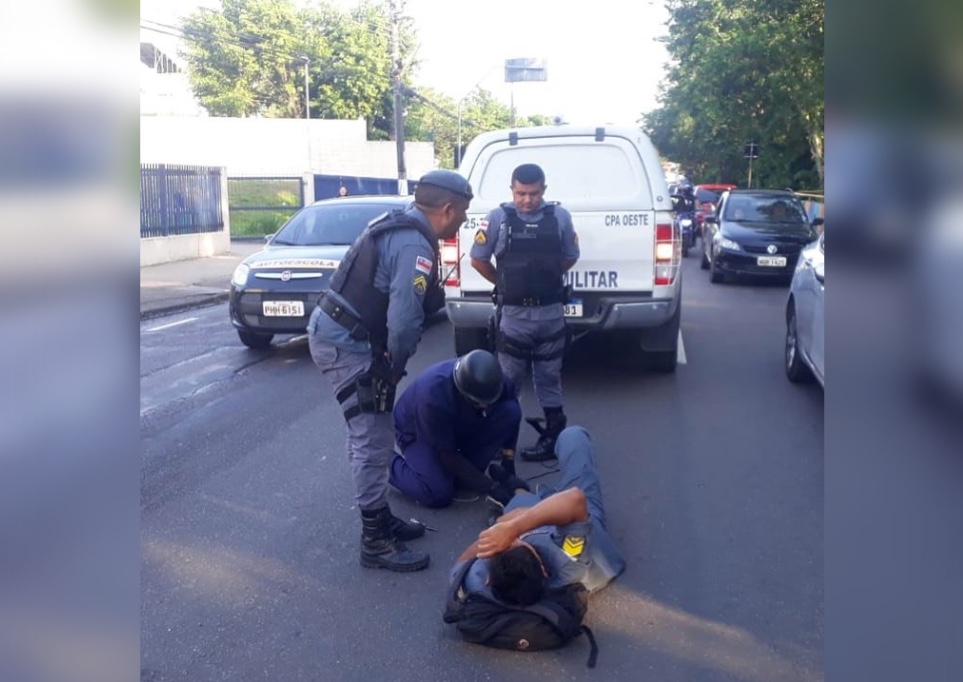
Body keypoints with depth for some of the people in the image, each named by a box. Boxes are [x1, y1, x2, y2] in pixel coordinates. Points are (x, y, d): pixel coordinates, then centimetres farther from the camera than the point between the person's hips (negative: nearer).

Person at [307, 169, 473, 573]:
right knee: (373, 440, -4)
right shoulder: (415, 247, -18)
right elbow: (404, 320, -26)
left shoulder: (398, 228, 13)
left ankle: (380, 518, 31)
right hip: (345, 343, -10)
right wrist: (397, 365, -8)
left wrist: (390, 362, 9)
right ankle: (375, 542, 6)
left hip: (333, 331, 10)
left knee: (369, 434, 19)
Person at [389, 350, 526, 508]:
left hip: (461, 425, 5)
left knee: (511, 411, -22)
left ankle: (467, 474, -7)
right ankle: (392, 465, 3)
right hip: (417, 432, -5)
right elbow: (447, 455, -30)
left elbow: (511, 418, -5)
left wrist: (508, 461, -12)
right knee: (439, 494, -27)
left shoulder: (494, 381, -26)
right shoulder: (433, 395, -40)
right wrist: (490, 487, -30)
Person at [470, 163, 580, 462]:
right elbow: (478, 259, 3)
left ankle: (555, 436, 22)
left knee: (548, 378, 12)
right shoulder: (498, 218, -5)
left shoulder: (560, 217, 0)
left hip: (551, 313, 1)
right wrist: (504, 283, 9)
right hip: (513, 314, -1)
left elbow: (570, 257, 13)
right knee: (507, 380, 7)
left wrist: (549, 279, 11)